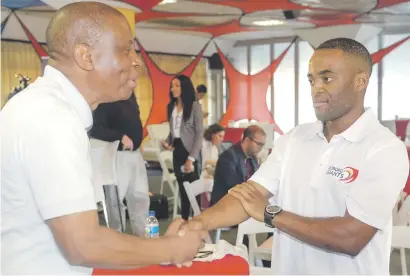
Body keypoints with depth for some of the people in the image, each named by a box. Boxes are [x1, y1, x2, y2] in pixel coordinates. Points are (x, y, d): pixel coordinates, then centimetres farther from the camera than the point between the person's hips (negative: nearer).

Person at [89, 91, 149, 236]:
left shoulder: (130, 95, 11)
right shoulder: (106, 99, -13)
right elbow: (95, 128, -22)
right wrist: (120, 136, -27)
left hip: (135, 152, 8)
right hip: (118, 154, -8)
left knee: (140, 196, 13)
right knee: (116, 199, 1)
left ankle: (142, 236, 25)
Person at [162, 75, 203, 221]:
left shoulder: (195, 106, -10)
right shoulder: (171, 106, 8)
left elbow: (199, 134, -11)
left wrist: (191, 158, -17)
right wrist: (167, 142, -5)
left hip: (190, 151, -6)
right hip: (177, 150, 6)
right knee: (182, 188, 11)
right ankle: (184, 220, 18)